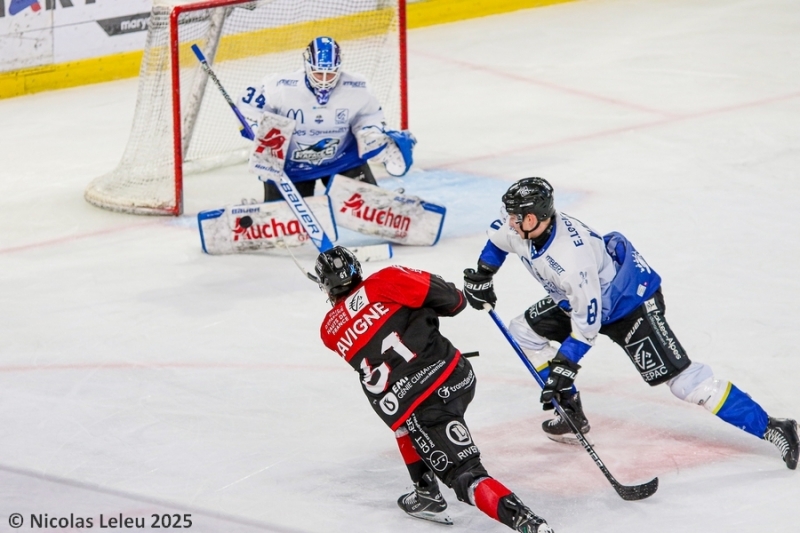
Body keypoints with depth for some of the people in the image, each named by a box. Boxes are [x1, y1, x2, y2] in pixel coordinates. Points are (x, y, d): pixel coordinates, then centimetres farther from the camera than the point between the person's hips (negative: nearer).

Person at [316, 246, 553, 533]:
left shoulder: (330, 330, 14)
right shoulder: (383, 282, 5)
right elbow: (450, 299, -2)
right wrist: (456, 299, 20)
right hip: (457, 375, 3)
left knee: (464, 474, -3)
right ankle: (426, 495, 26)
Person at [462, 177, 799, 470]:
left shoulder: (571, 256, -37)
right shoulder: (519, 232, -12)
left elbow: (588, 321, -32)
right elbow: (497, 241, 14)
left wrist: (565, 364, -28)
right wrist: (481, 277, 12)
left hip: (630, 301, -9)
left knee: (680, 378, -16)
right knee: (524, 331, 7)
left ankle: (768, 428, -16)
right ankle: (572, 414, 15)